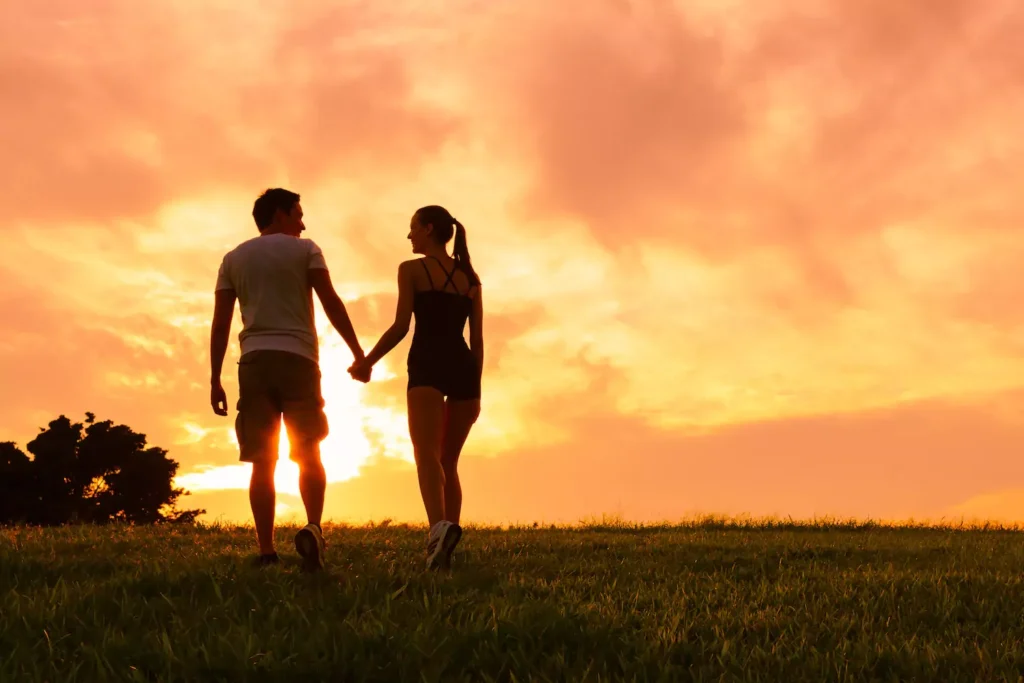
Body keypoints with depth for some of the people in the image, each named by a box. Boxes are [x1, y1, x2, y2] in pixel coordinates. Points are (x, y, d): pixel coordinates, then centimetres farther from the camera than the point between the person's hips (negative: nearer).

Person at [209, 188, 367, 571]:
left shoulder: (234, 258, 17)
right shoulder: (305, 249, 9)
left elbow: (220, 323, 10)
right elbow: (331, 303, -2)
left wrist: (215, 380, 10)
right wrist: (357, 352, 1)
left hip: (254, 360, 2)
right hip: (298, 357, -2)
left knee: (262, 461, 2)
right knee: (308, 453, 6)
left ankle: (267, 552, -5)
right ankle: (313, 527, -17)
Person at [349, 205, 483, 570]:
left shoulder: (411, 269, 4)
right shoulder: (470, 277, 18)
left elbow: (400, 327, -3)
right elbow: (477, 340, 13)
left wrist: (366, 362, 9)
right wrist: (475, 392, 16)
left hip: (428, 365, -5)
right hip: (464, 369, 5)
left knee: (427, 453, -19)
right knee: (449, 460, 14)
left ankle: (440, 525, -44)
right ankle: (445, 541, 6)